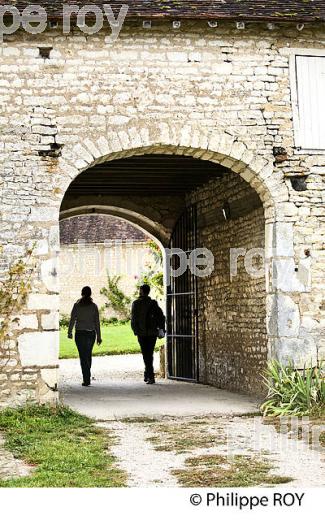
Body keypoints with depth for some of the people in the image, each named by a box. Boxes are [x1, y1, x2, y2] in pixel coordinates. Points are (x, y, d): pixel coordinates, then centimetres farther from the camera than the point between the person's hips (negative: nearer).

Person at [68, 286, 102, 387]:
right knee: (88, 355, 19)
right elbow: (97, 322, 0)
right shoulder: (94, 306, -1)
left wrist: (70, 332, 8)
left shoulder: (77, 305, -5)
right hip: (91, 333, 2)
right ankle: (87, 376, 27)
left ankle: (86, 380, -8)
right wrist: (99, 336, 4)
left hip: (80, 333, -2)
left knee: (83, 357, -2)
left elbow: (72, 319, -3)